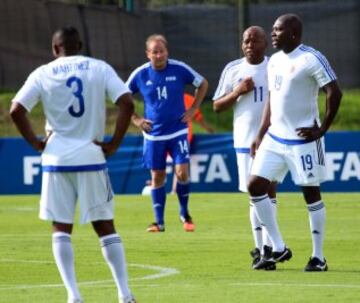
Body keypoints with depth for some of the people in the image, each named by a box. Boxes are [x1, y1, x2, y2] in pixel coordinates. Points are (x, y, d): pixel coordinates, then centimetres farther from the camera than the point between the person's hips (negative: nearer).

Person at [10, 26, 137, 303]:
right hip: (91, 157, 0)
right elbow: (127, 104, -7)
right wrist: (114, 144, -1)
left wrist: (36, 143, 3)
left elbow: (16, 110, -6)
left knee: (61, 228, 7)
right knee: (105, 226, 8)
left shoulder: (43, 74, 3)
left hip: (57, 159, 0)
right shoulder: (100, 69, 4)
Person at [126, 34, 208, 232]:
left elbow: (203, 84, 9)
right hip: (153, 134, 1)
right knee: (157, 176, 5)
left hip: (178, 131, -1)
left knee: (182, 172, -10)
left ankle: (185, 214, 11)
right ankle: (159, 222, 13)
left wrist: (193, 109, 4)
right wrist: (135, 119, 2)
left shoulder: (179, 69, -7)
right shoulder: (140, 74, -5)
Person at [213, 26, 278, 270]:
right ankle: (260, 247, 14)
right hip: (245, 140, 2)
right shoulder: (233, 70, 7)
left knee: (269, 188, -12)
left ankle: (267, 247, -15)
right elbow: (217, 106, 9)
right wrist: (238, 92, -8)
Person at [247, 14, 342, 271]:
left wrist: (322, 129, -15)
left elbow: (334, 92, -15)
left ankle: (318, 257, 8)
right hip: (275, 138, 8)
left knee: (311, 193, 0)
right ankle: (279, 249, 9)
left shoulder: (311, 59, -13)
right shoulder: (275, 61, 12)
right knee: (256, 185, 0)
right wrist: (261, 135, 15)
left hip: (302, 140, -8)